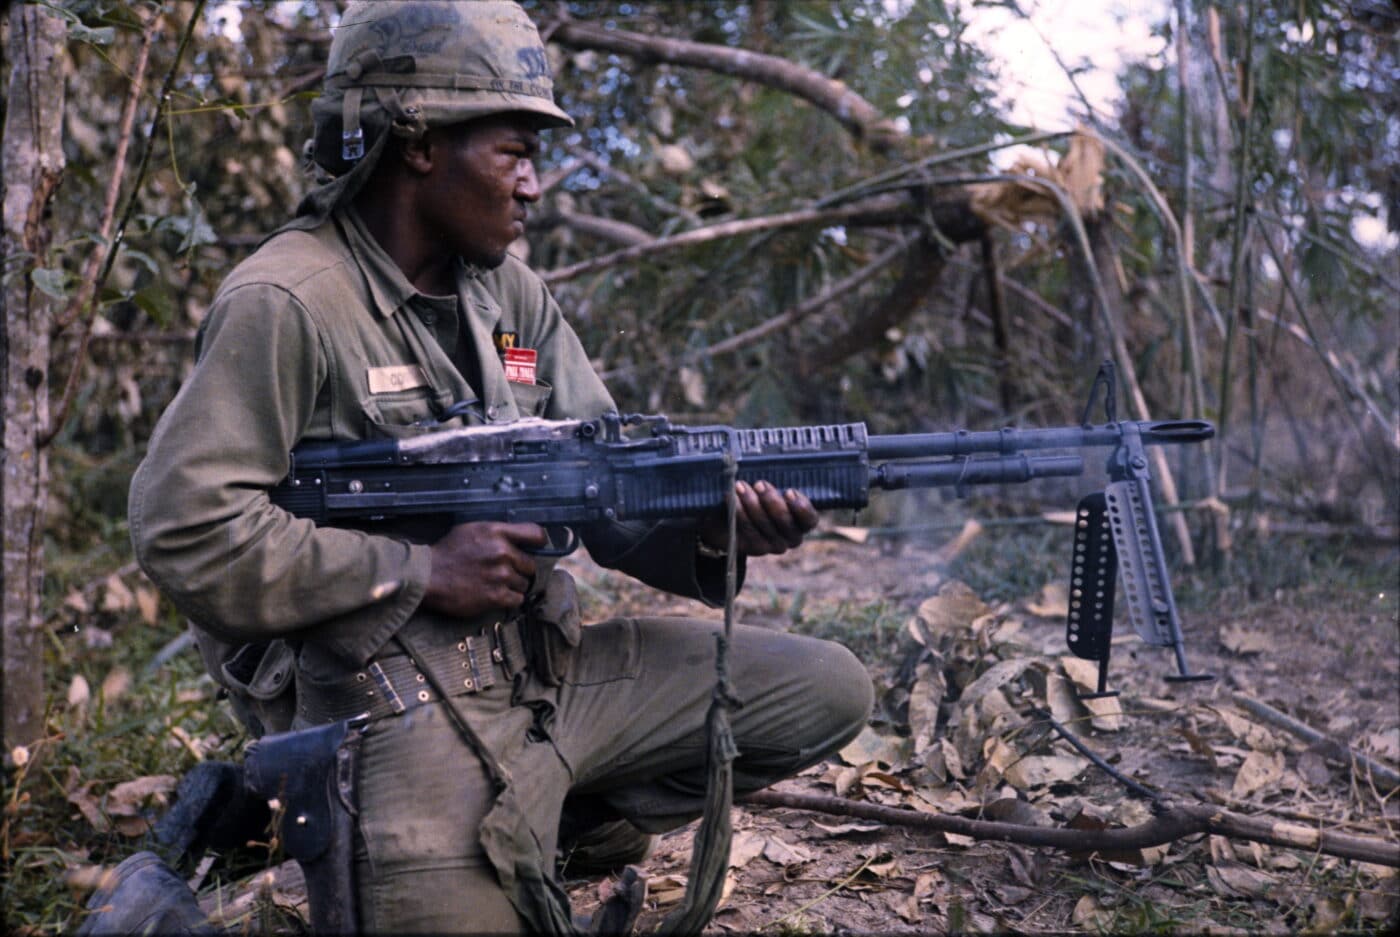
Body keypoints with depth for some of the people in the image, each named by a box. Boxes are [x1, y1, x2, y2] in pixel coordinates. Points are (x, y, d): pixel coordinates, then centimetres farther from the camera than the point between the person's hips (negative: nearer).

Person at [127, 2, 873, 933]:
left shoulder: (511, 293, 9)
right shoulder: (286, 304, -14)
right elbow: (185, 527, -19)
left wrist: (715, 528, -14)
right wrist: (420, 570, -18)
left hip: (554, 670, 8)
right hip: (401, 709, -7)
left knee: (828, 689, 8)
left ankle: (533, 832, 10)